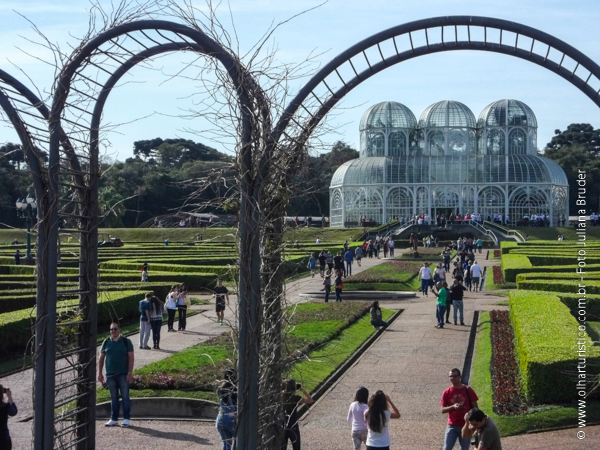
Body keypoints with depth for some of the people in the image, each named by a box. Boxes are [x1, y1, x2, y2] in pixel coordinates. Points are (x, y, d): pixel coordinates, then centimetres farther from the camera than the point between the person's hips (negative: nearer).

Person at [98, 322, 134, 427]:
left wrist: (130, 373, -10)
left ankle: (127, 419, 3)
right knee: (113, 398, 8)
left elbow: (131, 358, -3)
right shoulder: (106, 342, 9)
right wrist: (100, 373, 6)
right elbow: (101, 358, 12)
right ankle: (114, 419, 14)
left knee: (125, 397, -1)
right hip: (110, 375, 3)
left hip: (123, 374, -3)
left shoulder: (126, 341, 0)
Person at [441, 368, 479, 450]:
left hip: (466, 425, 0)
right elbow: (443, 410, 0)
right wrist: (453, 407, -19)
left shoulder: (468, 391, -3)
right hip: (452, 426, 0)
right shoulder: (447, 393, -1)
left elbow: (475, 408, 1)